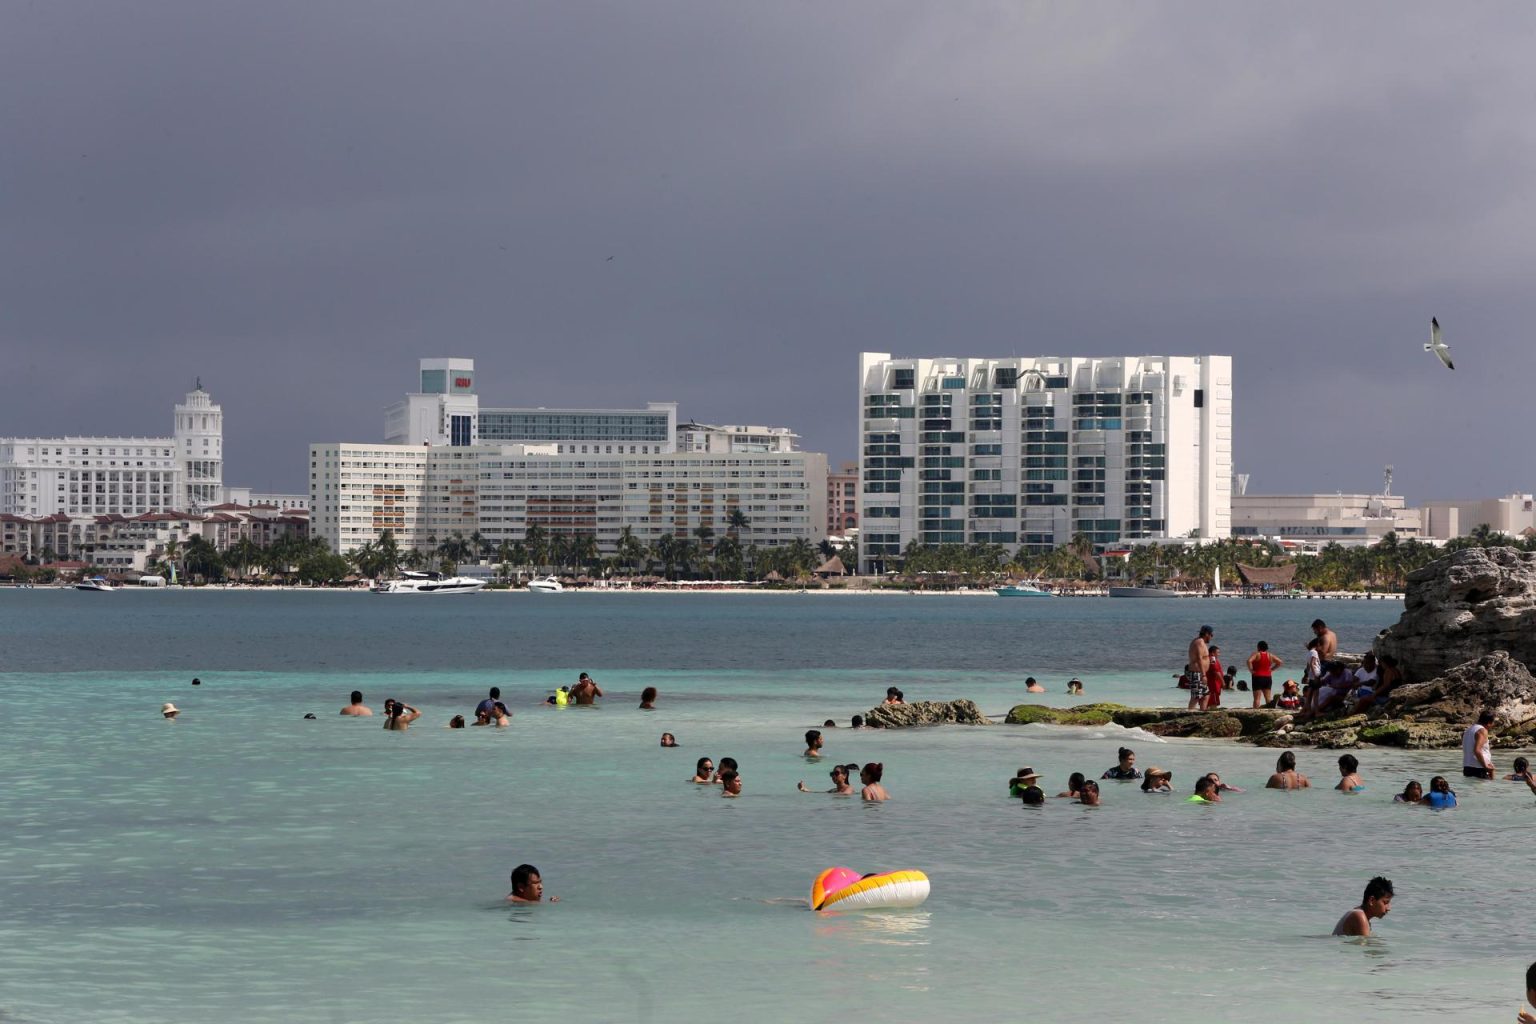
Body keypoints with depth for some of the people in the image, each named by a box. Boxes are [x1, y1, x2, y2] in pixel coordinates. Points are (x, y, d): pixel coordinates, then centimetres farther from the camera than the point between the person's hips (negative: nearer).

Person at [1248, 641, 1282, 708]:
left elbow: (1249, 661, -24)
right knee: (1268, 697, 10)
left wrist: (1251, 670, -12)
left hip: (1258, 677, -5)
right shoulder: (1270, 656, 8)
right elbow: (1280, 662, 12)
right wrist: (1271, 669, 12)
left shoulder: (1256, 654, -7)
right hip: (1268, 677, 5)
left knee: (1257, 698, -4)